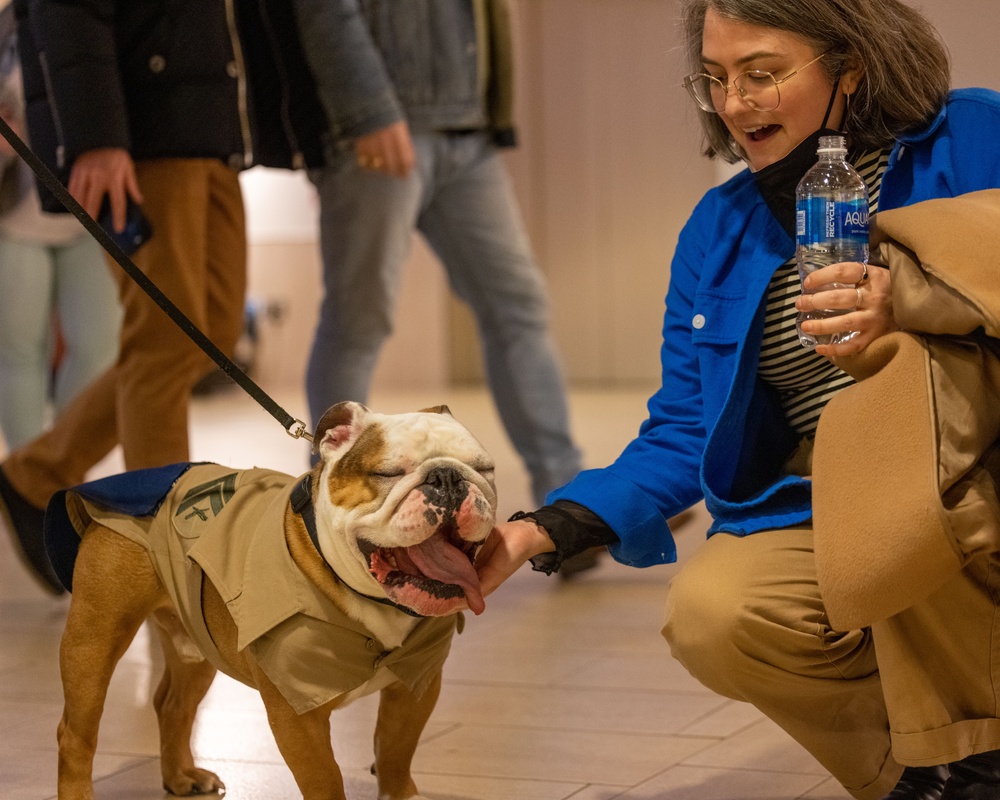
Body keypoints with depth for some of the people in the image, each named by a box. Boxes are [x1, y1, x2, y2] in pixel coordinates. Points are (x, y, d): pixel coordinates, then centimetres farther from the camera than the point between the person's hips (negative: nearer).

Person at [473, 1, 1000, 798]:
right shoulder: (718, 232, 11)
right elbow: (682, 436, 10)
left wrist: (913, 315, -29)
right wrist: (543, 531, -5)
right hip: (821, 514, 3)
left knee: (893, 392, -35)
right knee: (710, 614, -28)